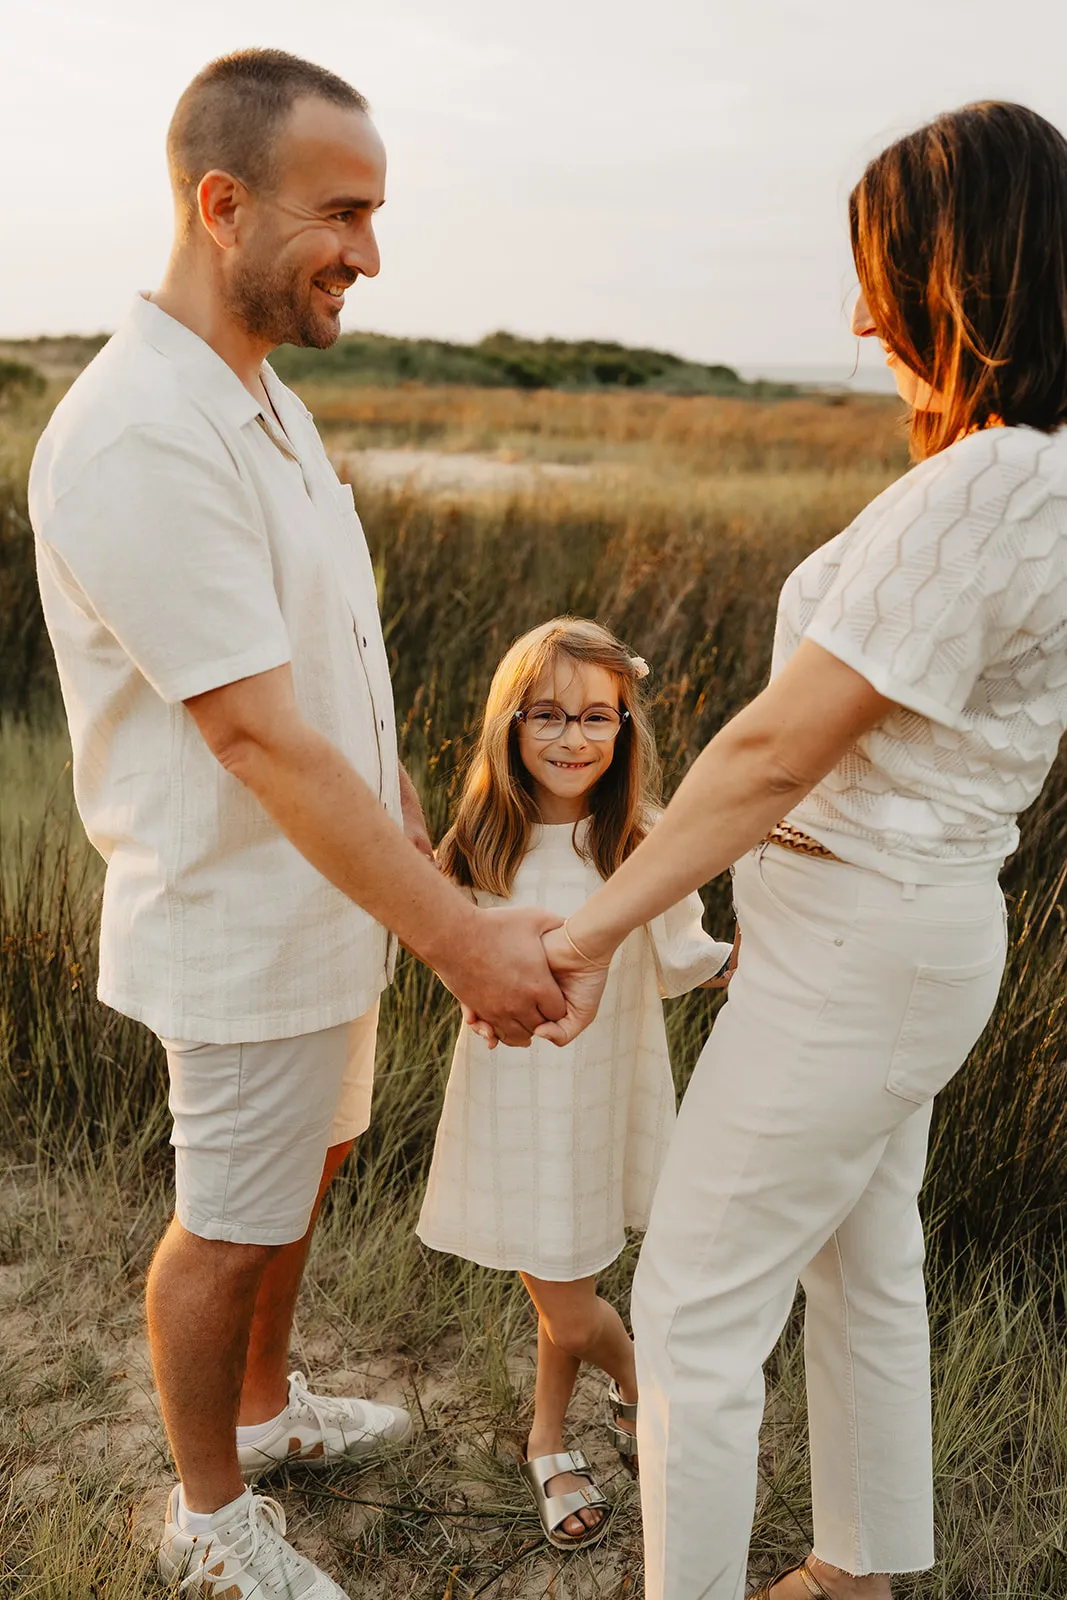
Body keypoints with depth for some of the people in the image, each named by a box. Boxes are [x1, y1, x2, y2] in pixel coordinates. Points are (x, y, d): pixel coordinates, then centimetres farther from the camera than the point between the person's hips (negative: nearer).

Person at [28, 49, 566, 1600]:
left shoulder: (260, 395, 6)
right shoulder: (139, 440, -26)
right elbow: (256, 735, -29)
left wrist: (403, 817, 17)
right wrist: (459, 938, -27)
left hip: (330, 884, 9)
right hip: (245, 925, -9)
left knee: (308, 1166, 24)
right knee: (230, 1225, 10)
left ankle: (267, 1406, 48)